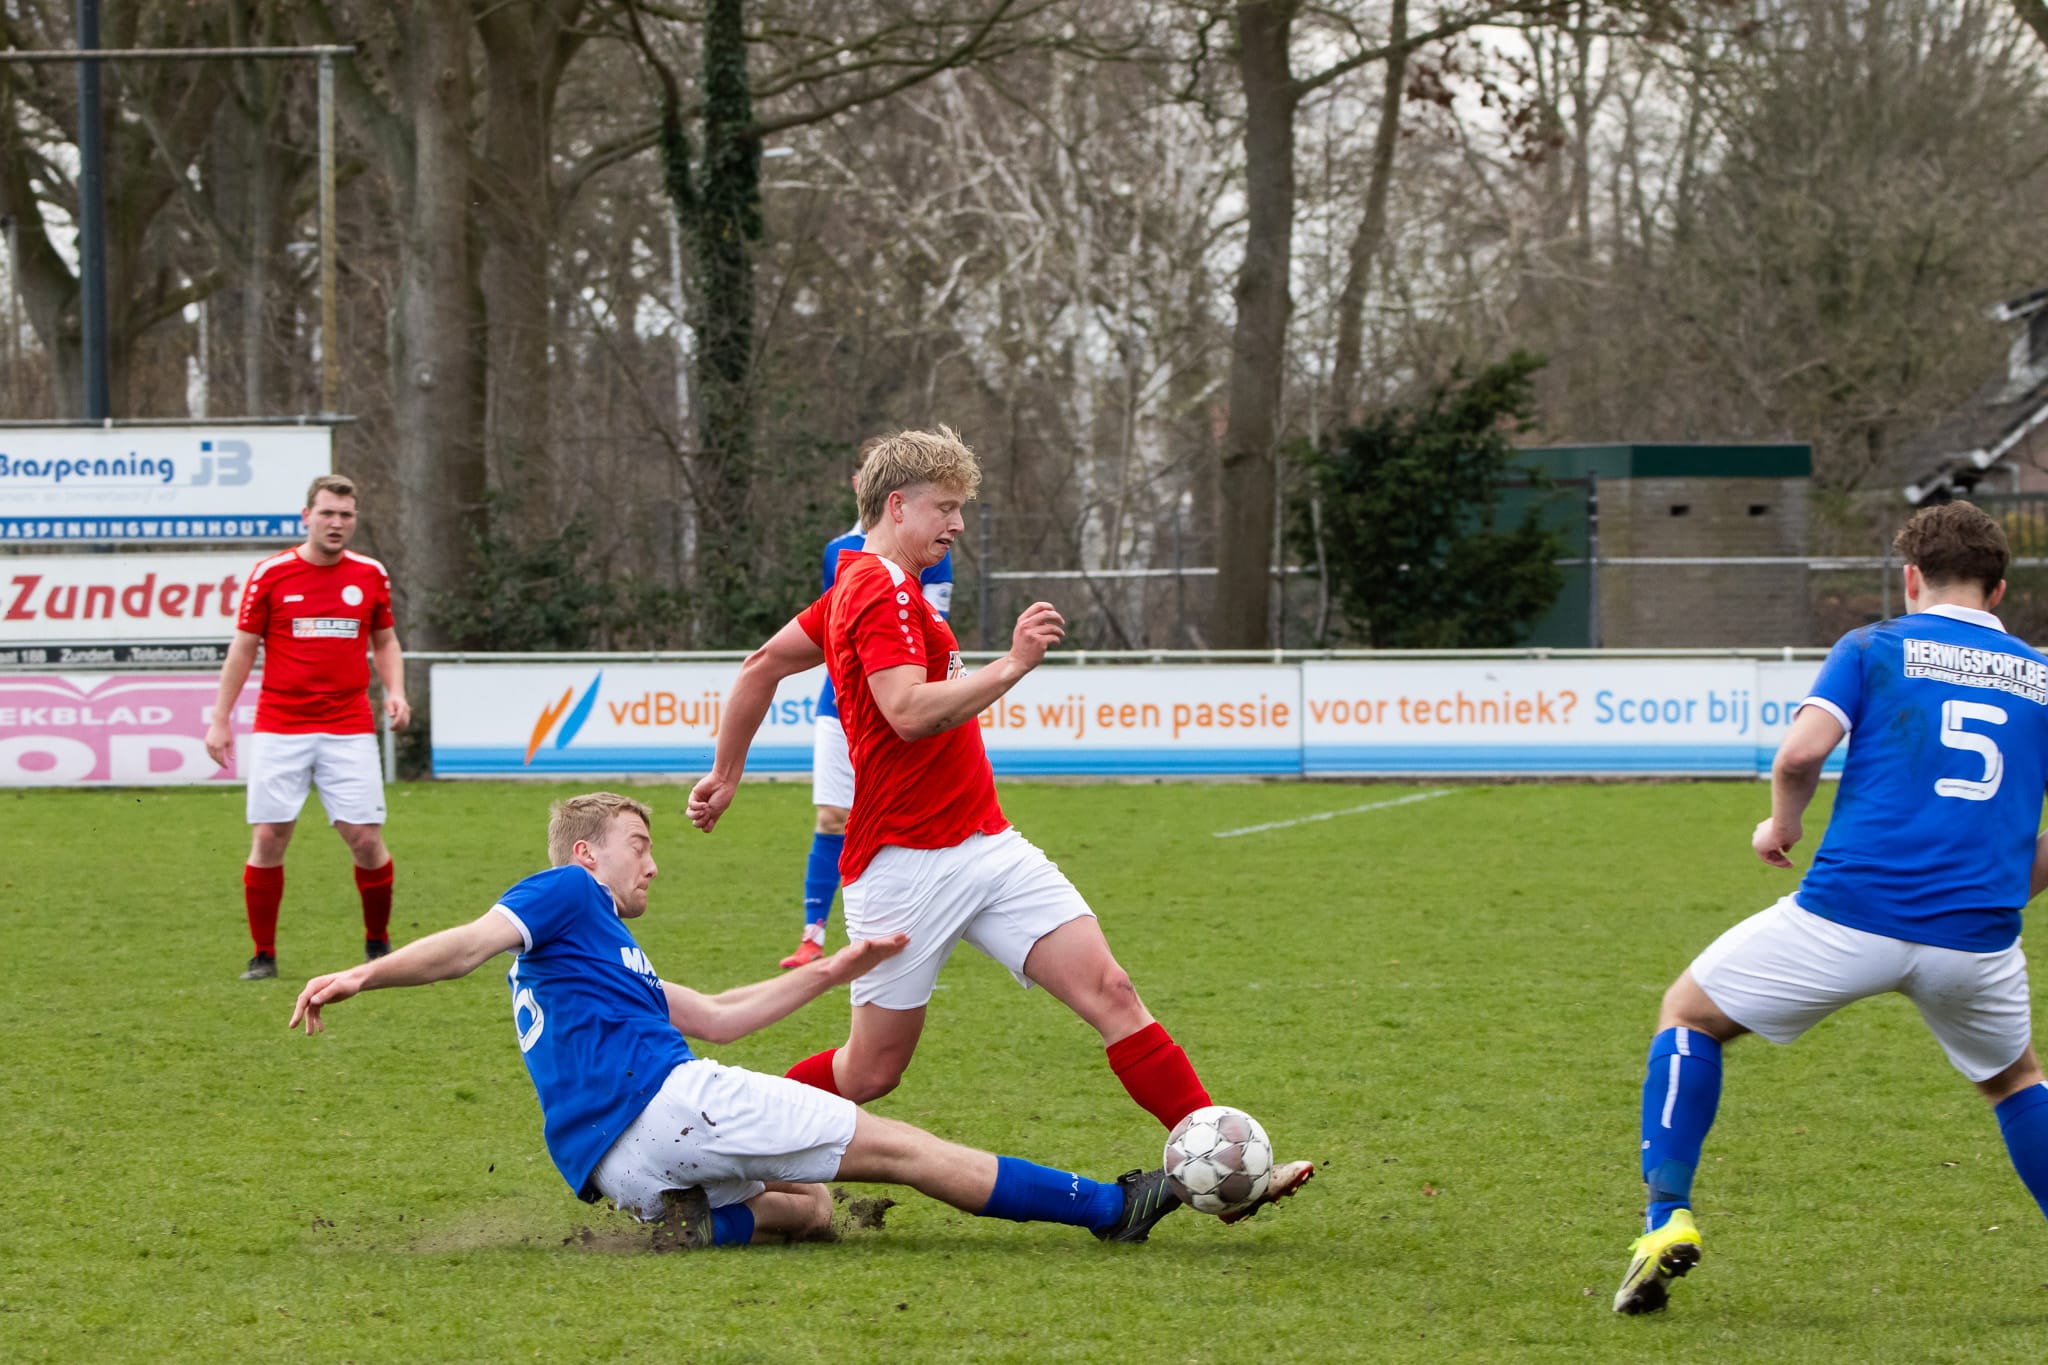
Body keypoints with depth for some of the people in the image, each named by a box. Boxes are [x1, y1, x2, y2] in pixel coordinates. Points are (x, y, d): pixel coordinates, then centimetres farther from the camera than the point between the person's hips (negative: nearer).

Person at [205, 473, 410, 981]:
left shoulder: (370, 574, 6)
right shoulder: (271, 574, -1)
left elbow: (385, 640, 19)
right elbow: (243, 648, 5)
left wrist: (395, 691, 1)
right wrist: (220, 720, 3)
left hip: (348, 726, 1)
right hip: (279, 726, -1)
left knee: (365, 839, -5)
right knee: (268, 839, -6)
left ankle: (378, 944, 17)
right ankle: (264, 955, 7)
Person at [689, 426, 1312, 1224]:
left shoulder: (862, 587, 18)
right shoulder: (882, 594, -13)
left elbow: (763, 664, 26)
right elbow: (910, 712, -28)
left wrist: (727, 773, 31)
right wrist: (1013, 665, -30)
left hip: (984, 846, 9)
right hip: (906, 863, -9)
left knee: (1108, 990, -5)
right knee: (874, 1069, -2)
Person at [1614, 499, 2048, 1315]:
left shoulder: (1873, 649, 7)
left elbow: (1801, 751, -9)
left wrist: (1781, 826, 10)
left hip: (1851, 912, -2)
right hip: (1976, 938, 2)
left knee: (1688, 1013, 19)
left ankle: (1667, 1217, 4)